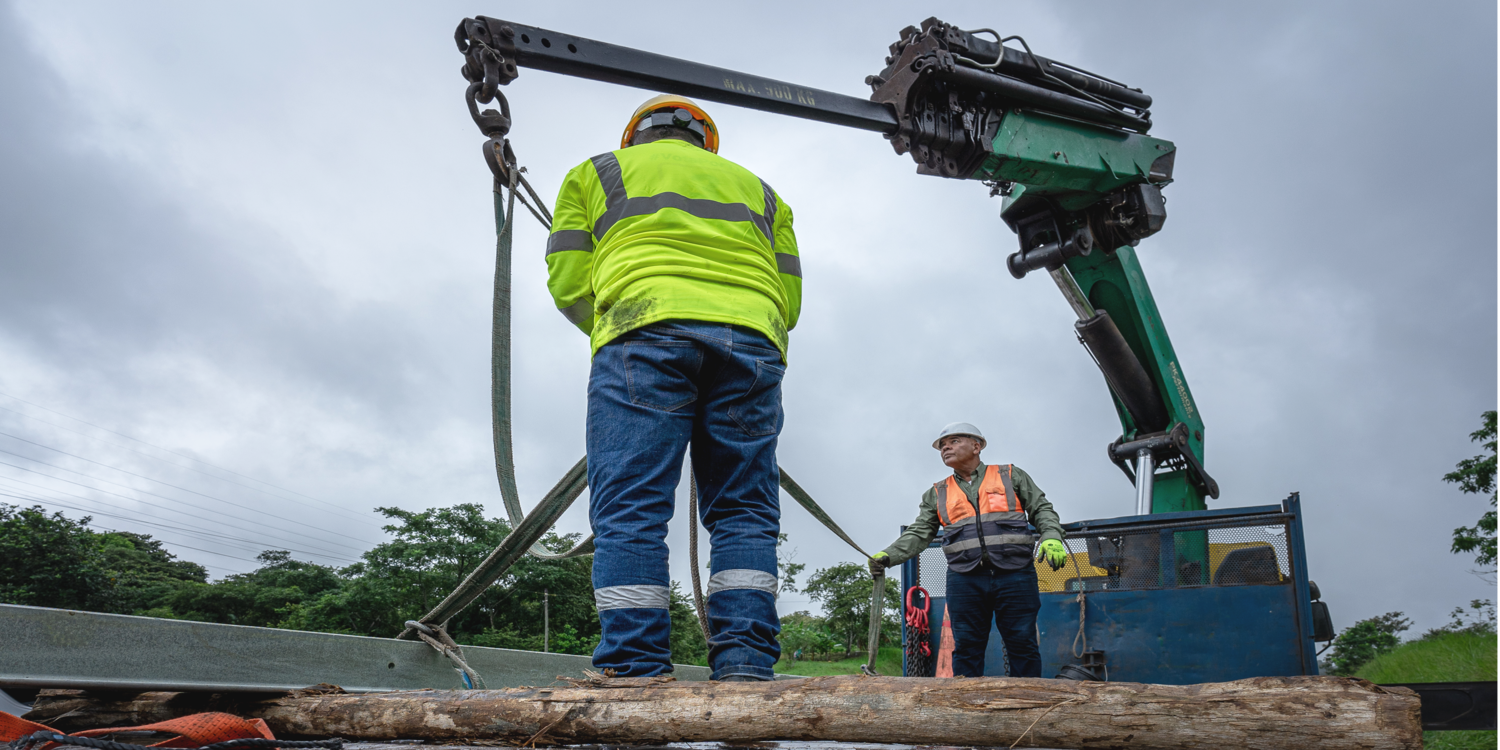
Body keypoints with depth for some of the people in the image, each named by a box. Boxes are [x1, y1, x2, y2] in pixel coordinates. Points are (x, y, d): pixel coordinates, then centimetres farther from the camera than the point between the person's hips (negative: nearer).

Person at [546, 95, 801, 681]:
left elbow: (568, 283, 14)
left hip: (645, 330, -2)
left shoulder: (597, 174, 26)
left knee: (630, 512, -8)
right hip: (751, 340, 3)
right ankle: (744, 667, -8)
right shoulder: (757, 188, 33)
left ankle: (633, 672, -16)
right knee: (743, 512, 2)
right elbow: (789, 299, 21)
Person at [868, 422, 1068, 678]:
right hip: (965, 579, 2)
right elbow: (918, 534, 9)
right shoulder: (936, 494, 16)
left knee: (1023, 646, 0)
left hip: (1014, 575, -2)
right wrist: (888, 556, -8)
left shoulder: (1011, 476, 12)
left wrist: (1052, 537, -9)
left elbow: (1042, 510, 11)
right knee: (966, 647, 2)